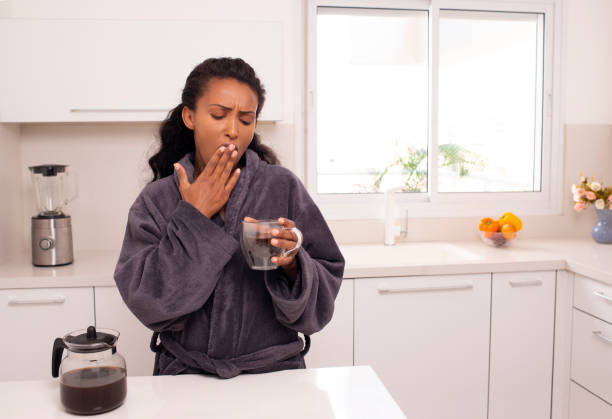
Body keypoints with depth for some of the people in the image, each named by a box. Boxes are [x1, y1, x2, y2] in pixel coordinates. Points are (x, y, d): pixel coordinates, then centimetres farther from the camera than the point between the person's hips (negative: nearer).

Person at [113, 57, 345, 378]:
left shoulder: (283, 187, -1)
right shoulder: (156, 200, 2)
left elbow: (326, 283, 0)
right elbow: (149, 305, -8)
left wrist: (292, 264, -19)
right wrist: (192, 219, -9)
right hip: (186, 373, 0)